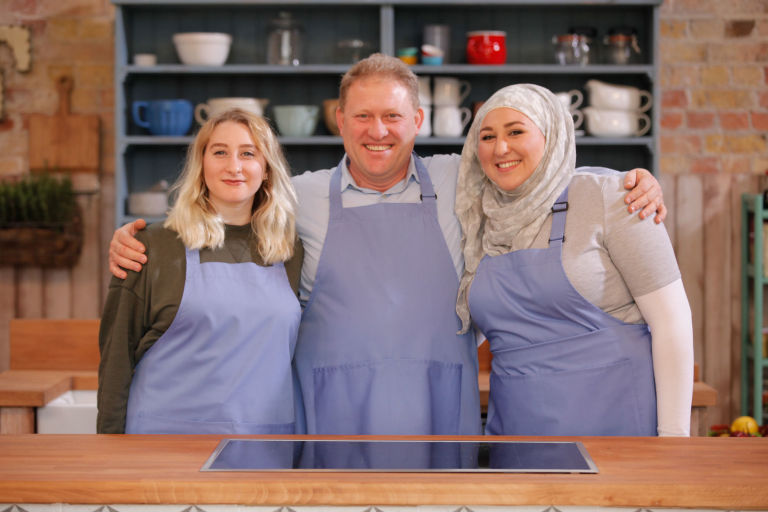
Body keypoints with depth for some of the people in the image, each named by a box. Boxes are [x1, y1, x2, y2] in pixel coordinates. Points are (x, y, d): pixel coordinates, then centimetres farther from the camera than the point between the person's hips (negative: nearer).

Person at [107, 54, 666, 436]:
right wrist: (135, 239, 0)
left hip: (438, 415, 1)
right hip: (337, 416, 0)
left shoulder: (458, 183, 7)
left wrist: (635, 183, 0)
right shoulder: (301, 197, 7)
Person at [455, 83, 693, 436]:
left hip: (614, 421, -4)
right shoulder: (480, 226, 9)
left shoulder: (605, 198, -6)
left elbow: (671, 318, -9)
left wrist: (673, 434, -13)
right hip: (513, 427, 5)